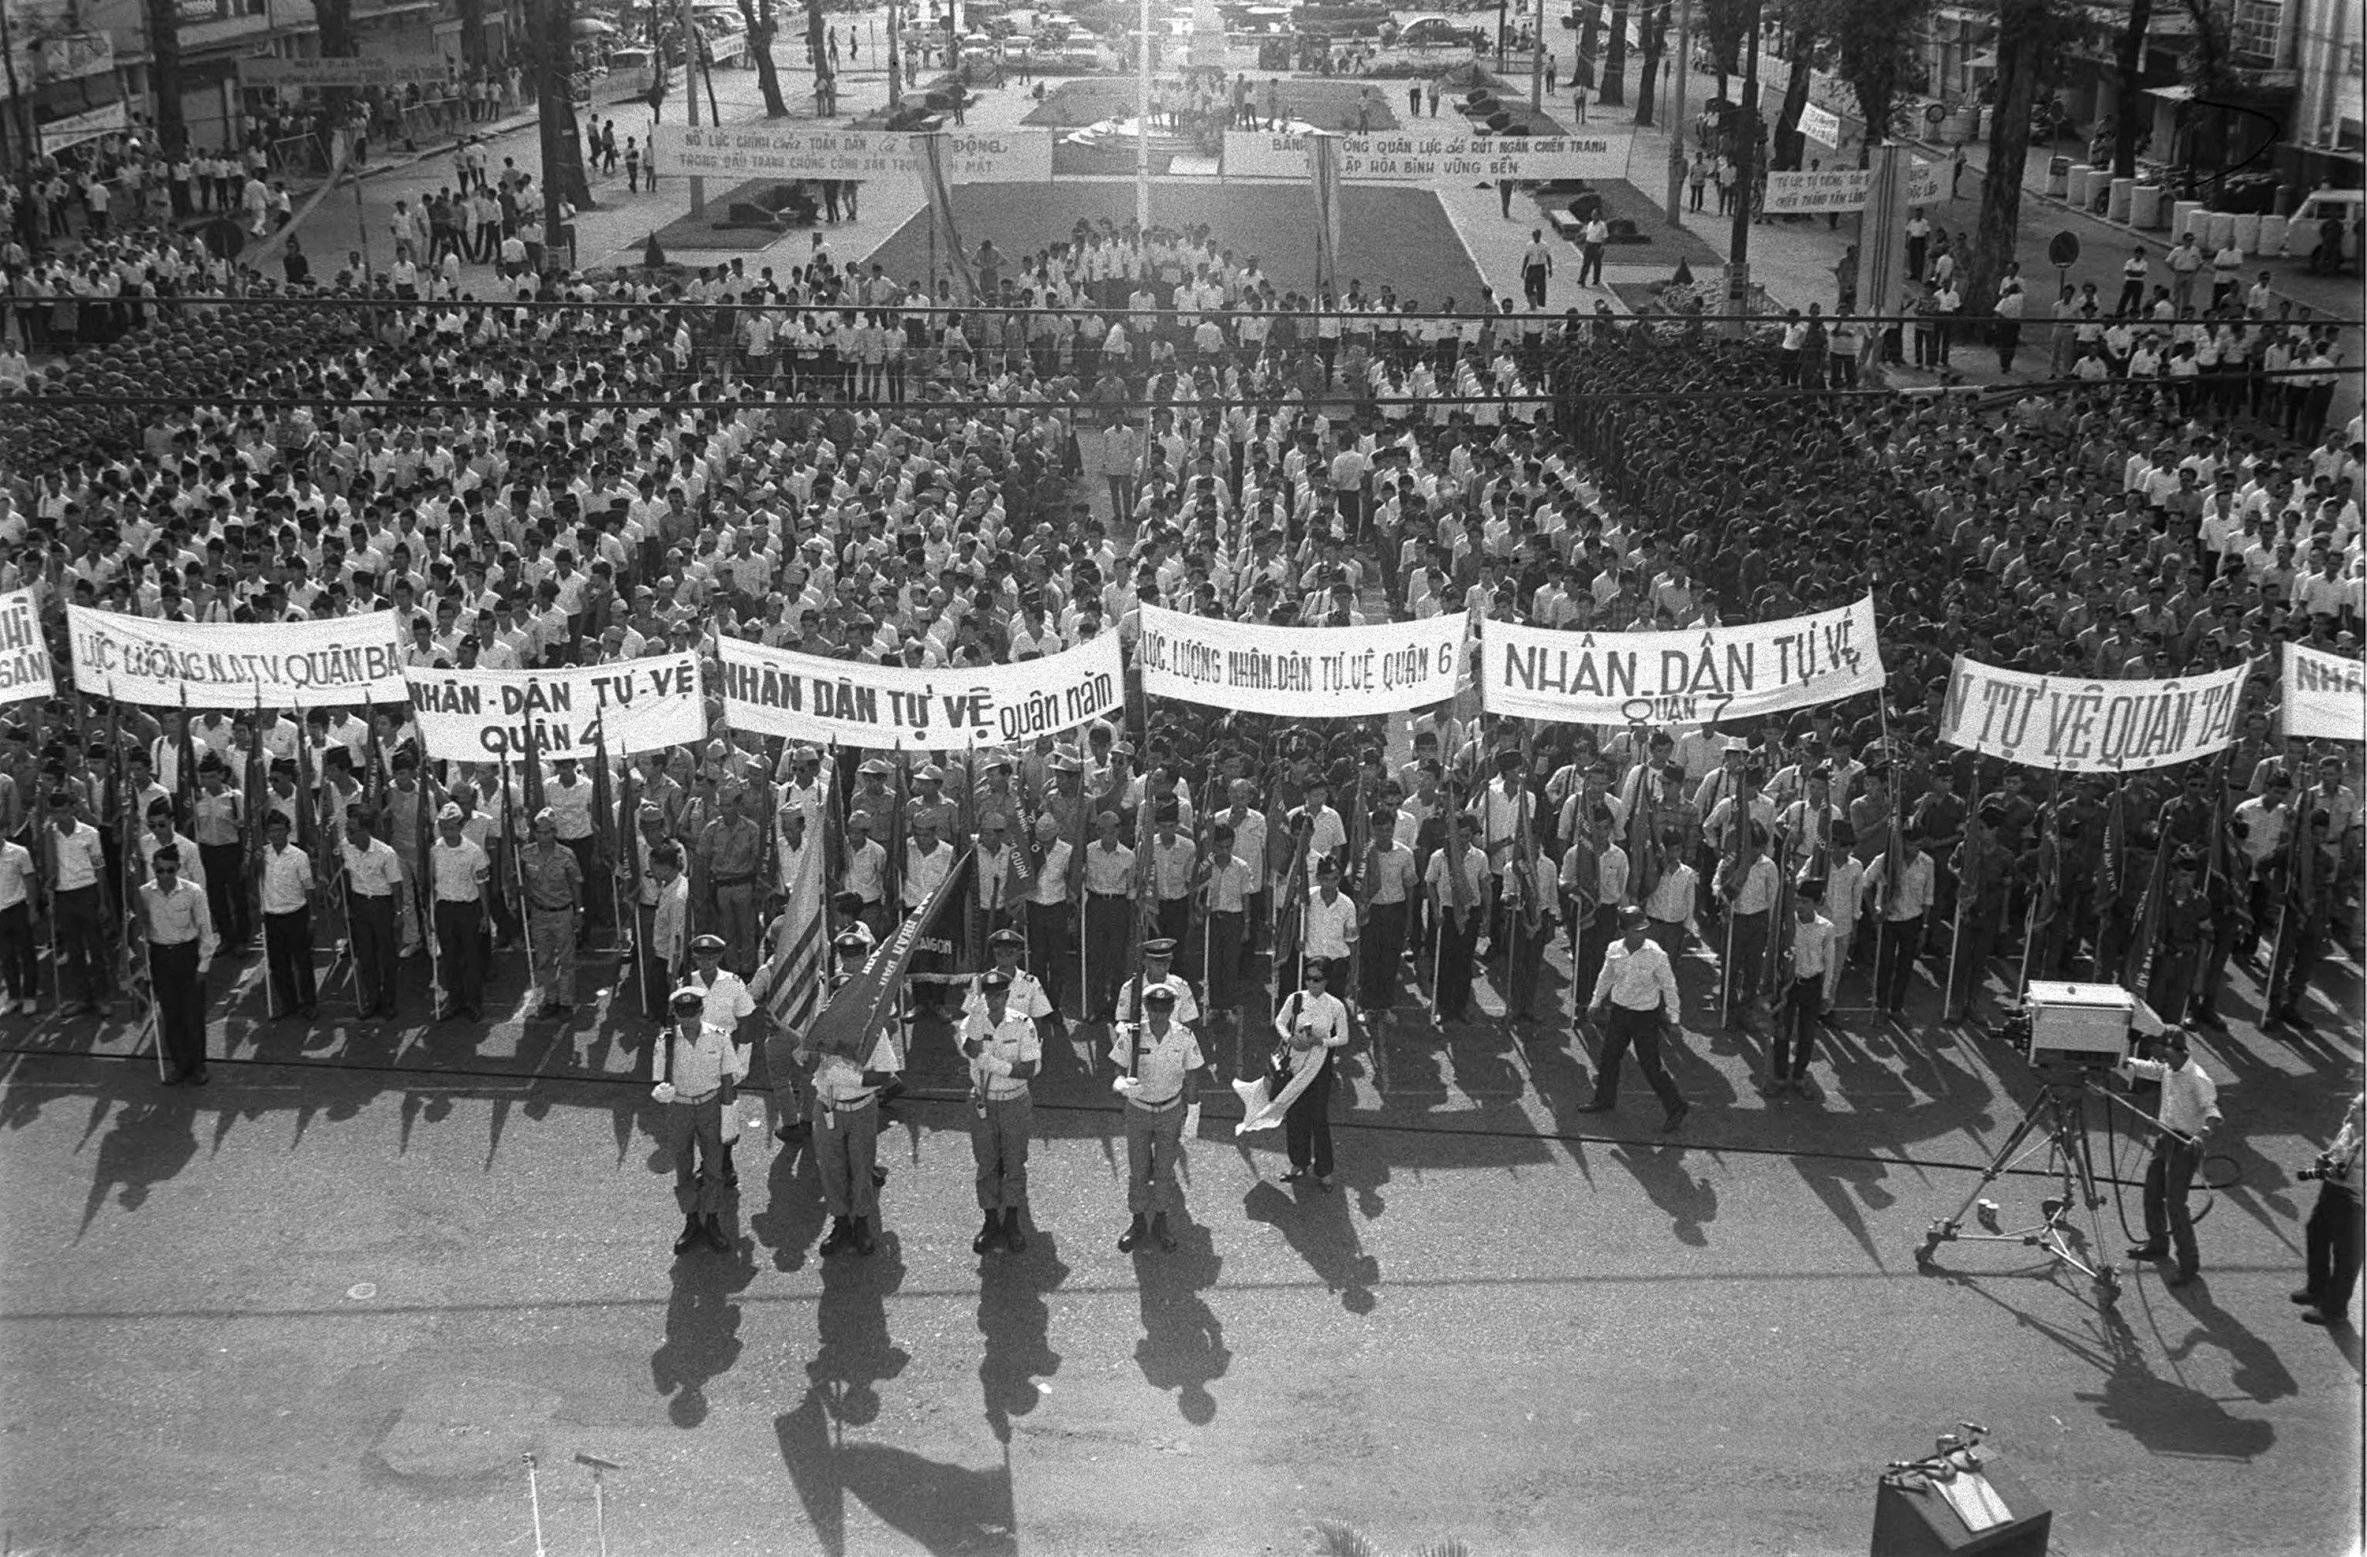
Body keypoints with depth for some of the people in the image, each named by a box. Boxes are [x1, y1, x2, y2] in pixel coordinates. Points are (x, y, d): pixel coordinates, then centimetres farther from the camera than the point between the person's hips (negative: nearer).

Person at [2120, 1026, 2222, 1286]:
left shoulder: (2197, 1079, -22)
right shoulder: (2165, 1068, 2)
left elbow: (2211, 1108, -31)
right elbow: (2137, 1067, 8)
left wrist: (2203, 1132, -49)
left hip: (2186, 1144, -8)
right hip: (2166, 1137, 9)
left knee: (2175, 1203, -9)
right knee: (2152, 1191, 19)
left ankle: (2187, 1263, 0)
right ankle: (2157, 1243, 39)